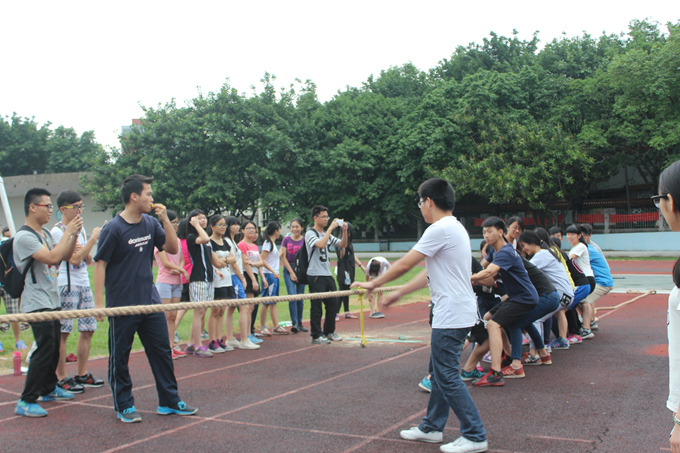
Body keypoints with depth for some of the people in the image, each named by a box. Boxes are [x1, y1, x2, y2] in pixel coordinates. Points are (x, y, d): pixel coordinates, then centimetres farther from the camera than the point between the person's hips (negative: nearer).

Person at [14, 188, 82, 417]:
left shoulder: (45, 233, 13)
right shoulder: (24, 236, -15)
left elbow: (64, 256, 17)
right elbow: (52, 257, -25)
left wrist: (74, 235, 2)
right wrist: (68, 232, -17)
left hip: (52, 300, 9)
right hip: (37, 302, -9)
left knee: (54, 347, 15)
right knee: (44, 350, -11)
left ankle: (48, 389, 30)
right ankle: (26, 401, -4)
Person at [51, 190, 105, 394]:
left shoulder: (80, 229, 16)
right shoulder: (57, 231, -7)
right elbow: (74, 260, -16)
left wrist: (83, 253, -3)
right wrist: (93, 239, -13)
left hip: (84, 283, 8)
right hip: (66, 285, -8)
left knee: (88, 329, 9)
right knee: (62, 332, -4)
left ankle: (82, 375, 19)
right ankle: (61, 378, 1)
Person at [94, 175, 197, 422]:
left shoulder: (151, 223, 5)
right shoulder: (113, 228, -11)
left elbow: (173, 248, 6)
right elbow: (100, 265, -11)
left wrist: (165, 219, -6)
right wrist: (99, 304, -15)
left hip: (151, 302, 6)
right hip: (121, 305, -6)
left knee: (162, 351, 10)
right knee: (119, 357, 6)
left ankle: (170, 401, 21)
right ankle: (124, 406, 20)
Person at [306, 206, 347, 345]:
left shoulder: (328, 235, 16)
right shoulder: (310, 234, -7)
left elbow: (343, 244, 16)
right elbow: (321, 244, -25)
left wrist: (344, 231, 1)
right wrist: (331, 228, -21)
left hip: (328, 275, 8)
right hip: (315, 276, -8)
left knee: (333, 304, 11)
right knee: (317, 306, -4)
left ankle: (329, 332, 25)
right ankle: (316, 336, 4)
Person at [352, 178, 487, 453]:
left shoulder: (440, 229, -17)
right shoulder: (454, 228, 16)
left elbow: (404, 265, -14)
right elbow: (430, 273, 19)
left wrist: (373, 284, -1)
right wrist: (398, 294, 21)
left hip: (451, 315, -10)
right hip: (456, 313, 10)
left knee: (447, 376, -3)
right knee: (440, 373, 17)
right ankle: (432, 427, 28)